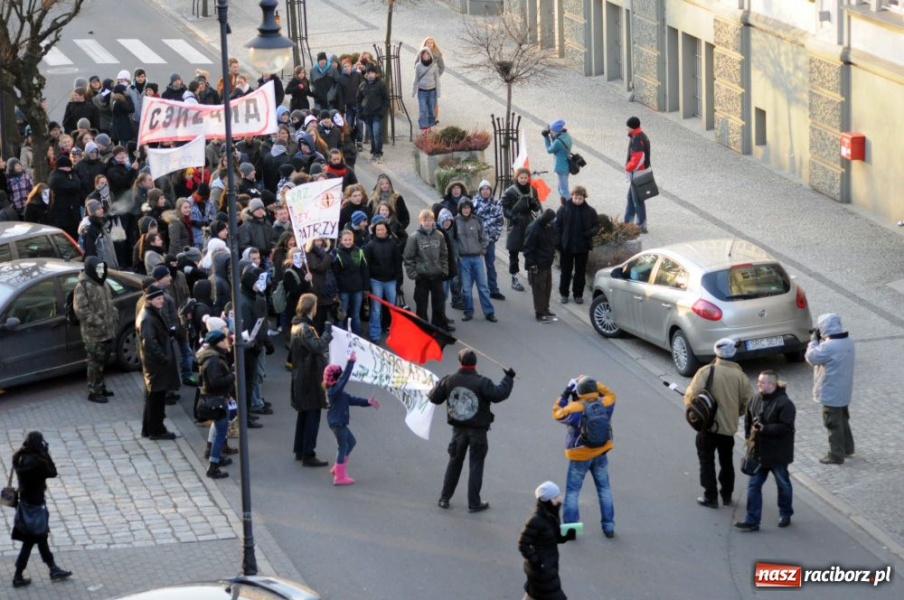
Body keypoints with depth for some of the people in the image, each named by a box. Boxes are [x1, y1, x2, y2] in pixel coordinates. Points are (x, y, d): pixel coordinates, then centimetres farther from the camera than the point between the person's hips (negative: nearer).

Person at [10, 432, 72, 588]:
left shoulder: (22, 459, -3)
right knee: (29, 542, 5)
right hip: (34, 506, -9)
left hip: (26, 503, 9)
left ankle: (53, 569, 34)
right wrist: (46, 455, -16)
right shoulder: (36, 462, -28)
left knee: (41, 538, 20)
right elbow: (52, 472, -18)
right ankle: (18, 577, 13)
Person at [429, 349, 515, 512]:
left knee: (454, 462, 18)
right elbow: (499, 394, -23)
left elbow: (434, 397, 3)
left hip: (458, 429, 3)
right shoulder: (482, 383, -18)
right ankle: (474, 503, 8)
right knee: (476, 465, 6)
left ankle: (444, 498, 21)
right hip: (478, 431, -3)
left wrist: (439, 384, 22)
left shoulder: (450, 381, -7)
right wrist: (508, 379, -9)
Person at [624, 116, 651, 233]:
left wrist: (628, 168, -12)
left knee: (637, 199, -2)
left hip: (637, 174, -11)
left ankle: (641, 225, 5)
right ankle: (628, 222, 28)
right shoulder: (641, 136, 10)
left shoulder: (637, 139, -22)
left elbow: (638, 158, -27)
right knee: (631, 198, 19)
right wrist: (629, 167, 11)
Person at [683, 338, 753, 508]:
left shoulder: (706, 372, -14)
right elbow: (748, 400, -2)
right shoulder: (739, 375, -3)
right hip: (729, 426, 4)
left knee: (707, 461, 8)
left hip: (708, 424, -4)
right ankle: (727, 495, 27)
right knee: (726, 461, 19)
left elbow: (692, 395, -19)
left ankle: (710, 497, 7)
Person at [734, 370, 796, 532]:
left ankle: (785, 515, 34)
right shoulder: (756, 399, 1)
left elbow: (785, 428, -24)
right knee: (753, 485, 3)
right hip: (758, 451, 6)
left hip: (777, 454, -6)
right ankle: (752, 521, 6)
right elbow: (748, 419, 13)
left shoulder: (784, 404, -20)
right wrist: (749, 436, 1)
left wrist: (764, 429, -27)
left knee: (783, 485, 14)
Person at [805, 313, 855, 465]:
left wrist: (814, 340, -5)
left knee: (833, 424, 2)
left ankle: (836, 455, 8)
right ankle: (847, 448, 35)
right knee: (843, 419, 23)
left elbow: (811, 357, -17)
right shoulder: (848, 341, 1)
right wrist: (820, 340, 2)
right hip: (844, 391, 9)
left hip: (831, 393, -9)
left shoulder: (829, 347, -28)